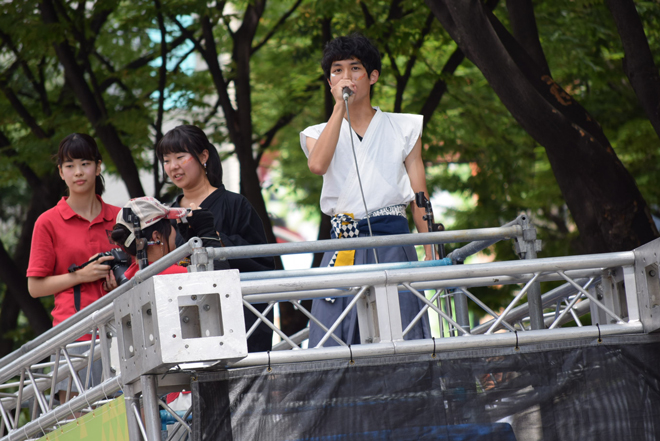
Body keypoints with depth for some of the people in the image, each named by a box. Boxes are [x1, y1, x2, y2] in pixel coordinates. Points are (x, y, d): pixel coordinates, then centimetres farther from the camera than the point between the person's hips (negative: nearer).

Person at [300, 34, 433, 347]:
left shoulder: (403, 129, 13)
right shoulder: (319, 133, 15)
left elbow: (420, 197, 8)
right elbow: (317, 165, -9)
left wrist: (432, 256, -3)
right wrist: (340, 106, -4)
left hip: (393, 243, -1)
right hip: (344, 248, 1)